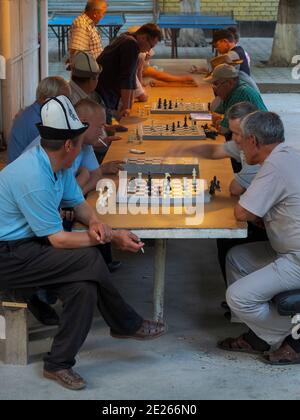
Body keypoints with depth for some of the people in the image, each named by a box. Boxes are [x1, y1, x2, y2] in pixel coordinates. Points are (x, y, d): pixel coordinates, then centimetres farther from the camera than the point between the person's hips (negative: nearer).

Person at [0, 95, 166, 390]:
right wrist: (111, 238, -18)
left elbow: (79, 203, 14)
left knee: (84, 286, -16)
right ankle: (128, 325, 0)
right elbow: (57, 239, -24)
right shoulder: (34, 178, -27)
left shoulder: (58, 165, 3)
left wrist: (95, 223, -10)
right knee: (88, 259, -21)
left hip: (25, 246, 9)